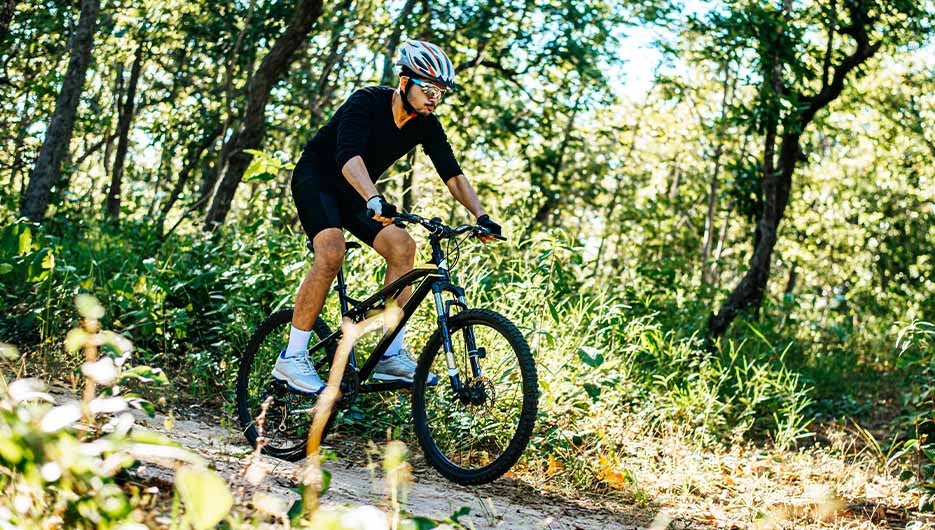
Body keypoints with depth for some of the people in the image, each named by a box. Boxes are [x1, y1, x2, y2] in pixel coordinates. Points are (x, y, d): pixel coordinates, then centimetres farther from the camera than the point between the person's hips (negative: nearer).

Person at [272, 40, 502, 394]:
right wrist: (375, 200, -58)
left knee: (402, 247, -12)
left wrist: (481, 216, -23)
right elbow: (349, 156, -42)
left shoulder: (426, 124, -8)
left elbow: (452, 173, -9)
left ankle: (392, 355, -8)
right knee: (332, 252, -29)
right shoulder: (368, 102, -27)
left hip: (354, 193, 7)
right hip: (316, 178, -7)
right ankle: (292, 358, -23)